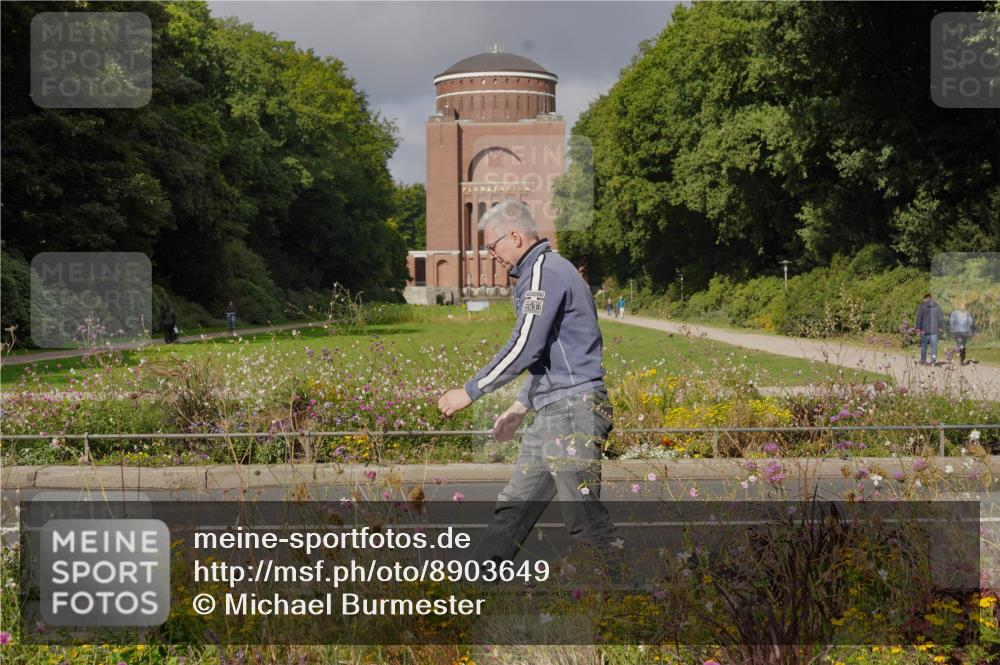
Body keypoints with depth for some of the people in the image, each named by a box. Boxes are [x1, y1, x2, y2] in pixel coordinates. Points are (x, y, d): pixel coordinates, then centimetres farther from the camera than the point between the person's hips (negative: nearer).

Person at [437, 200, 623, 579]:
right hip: (552, 415, 11)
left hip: (571, 410, -11)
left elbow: (524, 348, -19)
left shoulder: (544, 273, -12)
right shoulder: (543, 273, 21)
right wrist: (519, 407, 25)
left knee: (583, 515, -8)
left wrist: (469, 392, -11)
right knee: (514, 506, 12)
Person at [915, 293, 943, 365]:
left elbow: (919, 317, -7)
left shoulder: (922, 306, -4)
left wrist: (918, 327, -3)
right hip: (934, 330, 2)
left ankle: (923, 360, 15)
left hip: (924, 330, -1)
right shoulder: (937, 306, 5)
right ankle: (933, 360, -2)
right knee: (934, 345, 4)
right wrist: (940, 327, 16)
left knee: (924, 346, 9)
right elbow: (941, 317, 9)